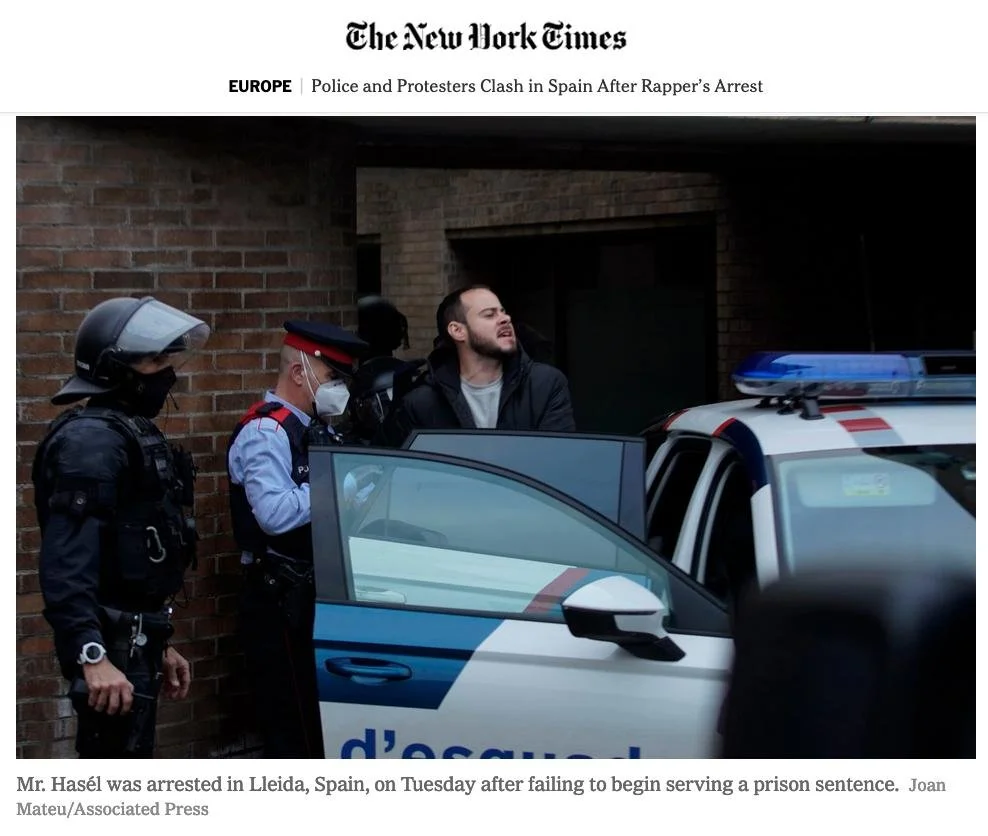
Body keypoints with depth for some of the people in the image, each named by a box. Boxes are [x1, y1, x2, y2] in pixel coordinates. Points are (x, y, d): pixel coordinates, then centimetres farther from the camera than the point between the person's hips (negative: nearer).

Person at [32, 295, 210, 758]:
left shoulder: (135, 433, 17)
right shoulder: (92, 439, -16)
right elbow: (67, 563, -26)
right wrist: (92, 656, -33)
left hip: (132, 639, 11)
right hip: (110, 645, -11)